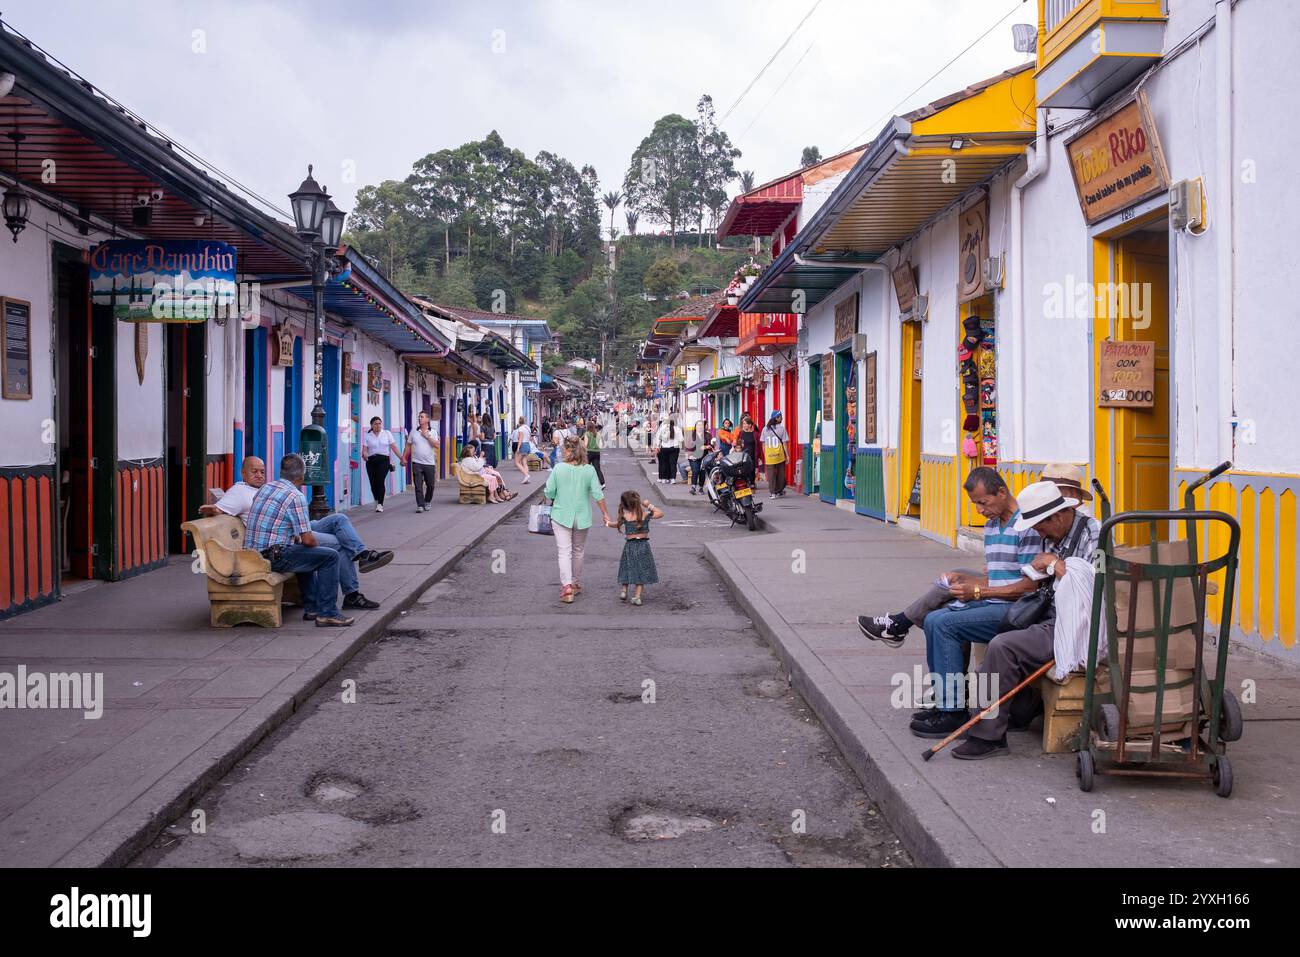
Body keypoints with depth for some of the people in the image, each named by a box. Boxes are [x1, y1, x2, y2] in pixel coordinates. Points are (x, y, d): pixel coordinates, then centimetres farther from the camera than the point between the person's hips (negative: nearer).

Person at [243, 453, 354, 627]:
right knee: (331, 557, -3)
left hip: (252, 555, 9)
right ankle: (327, 613, -3)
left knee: (305, 554, 33)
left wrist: (296, 539, 24)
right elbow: (308, 539, -13)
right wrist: (317, 545, 10)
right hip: (274, 557, -9)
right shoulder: (295, 496, -13)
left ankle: (312, 608, 32)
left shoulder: (265, 488, 13)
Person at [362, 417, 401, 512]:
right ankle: (377, 501, 27)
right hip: (371, 461, 2)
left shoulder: (387, 433, 8)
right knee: (373, 483, 2)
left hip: (384, 460, -1)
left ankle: (380, 504, -19)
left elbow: (394, 447, 5)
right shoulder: (367, 436, 7)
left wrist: (402, 458, -2)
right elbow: (364, 449, -1)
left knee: (380, 481, -17)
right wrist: (364, 454, -24)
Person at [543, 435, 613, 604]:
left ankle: (567, 586, -16)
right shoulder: (589, 470, -7)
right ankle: (576, 584, 30)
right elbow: (598, 494, -6)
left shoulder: (558, 468, -11)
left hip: (561, 515, -2)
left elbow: (549, 492, -6)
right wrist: (605, 513, 4)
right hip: (582, 517, 2)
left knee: (564, 551, -1)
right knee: (578, 551, 18)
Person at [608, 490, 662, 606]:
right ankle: (637, 596, -1)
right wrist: (649, 506, 11)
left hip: (629, 545, 1)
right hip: (643, 545, -1)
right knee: (642, 570, 5)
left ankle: (624, 590, 9)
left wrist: (608, 523, 35)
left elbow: (616, 524, 15)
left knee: (628, 569, 17)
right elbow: (660, 514, 8)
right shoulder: (645, 514, -8)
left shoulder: (625, 517, -6)